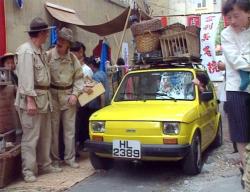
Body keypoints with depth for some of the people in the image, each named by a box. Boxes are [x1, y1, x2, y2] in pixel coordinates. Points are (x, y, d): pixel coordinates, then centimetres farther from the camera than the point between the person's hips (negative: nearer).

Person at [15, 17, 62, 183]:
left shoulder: (40, 51, 15)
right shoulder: (26, 51, -14)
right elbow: (26, 77, -20)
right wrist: (30, 100, -24)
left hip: (44, 97, 9)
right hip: (31, 99, -9)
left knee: (45, 135, 15)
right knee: (30, 137, -4)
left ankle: (44, 165, 26)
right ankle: (29, 170, 4)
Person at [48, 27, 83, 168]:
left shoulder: (73, 58, 5)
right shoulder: (49, 56, -7)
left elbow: (79, 77, 10)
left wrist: (75, 94, -2)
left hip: (69, 96, 3)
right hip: (53, 95, -3)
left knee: (70, 129, 8)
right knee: (53, 129, 3)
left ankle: (70, 158, 19)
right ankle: (54, 158, 15)